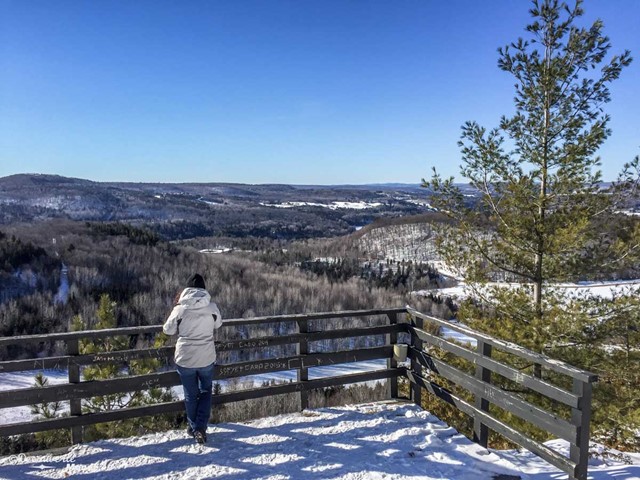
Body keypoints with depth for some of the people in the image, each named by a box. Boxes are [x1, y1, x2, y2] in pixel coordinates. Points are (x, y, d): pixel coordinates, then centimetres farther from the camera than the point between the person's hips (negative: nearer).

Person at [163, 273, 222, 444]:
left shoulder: (180, 308, -14)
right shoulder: (211, 307, -10)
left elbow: (168, 329, 0)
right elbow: (218, 323, 7)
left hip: (185, 359, -1)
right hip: (206, 358, 1)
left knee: (191, 394, 19)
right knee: (205, 391, 21)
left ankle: (193, 427, 33)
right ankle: (201, 428, 10)